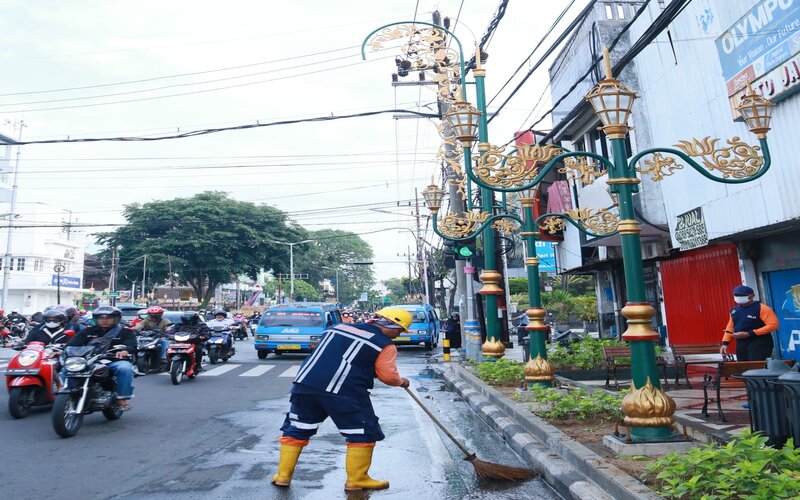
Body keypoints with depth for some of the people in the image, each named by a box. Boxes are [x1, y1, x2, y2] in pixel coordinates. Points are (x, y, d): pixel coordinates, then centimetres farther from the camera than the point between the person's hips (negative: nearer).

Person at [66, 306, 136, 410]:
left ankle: (122, 398, -23)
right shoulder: (87, 331, 20)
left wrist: (125, 351, -36)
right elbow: (73, 343, 7)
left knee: (125, 368, -35)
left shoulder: (125, 332, 9)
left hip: (114, 361, -3)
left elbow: (131, 345, -10)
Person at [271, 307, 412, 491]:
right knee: (364, 433, 12)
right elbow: (388, 376, -1)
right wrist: (401, 381, 19)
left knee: (296, 429, 20)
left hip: (305, 384, 6)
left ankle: (283, 475, 25)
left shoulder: (339, 327, 20)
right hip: (345, 392, -5)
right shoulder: (385, 345, 3)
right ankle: (357, 480, 18)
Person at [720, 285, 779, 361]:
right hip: (741, 344, 7)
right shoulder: (734, 310, 13)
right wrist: (725, 343, 6)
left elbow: (773, 325, -17)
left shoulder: (762, 308, -8)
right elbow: (730, 327, 19)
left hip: (760, 344, -7)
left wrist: (749, 334, -21)